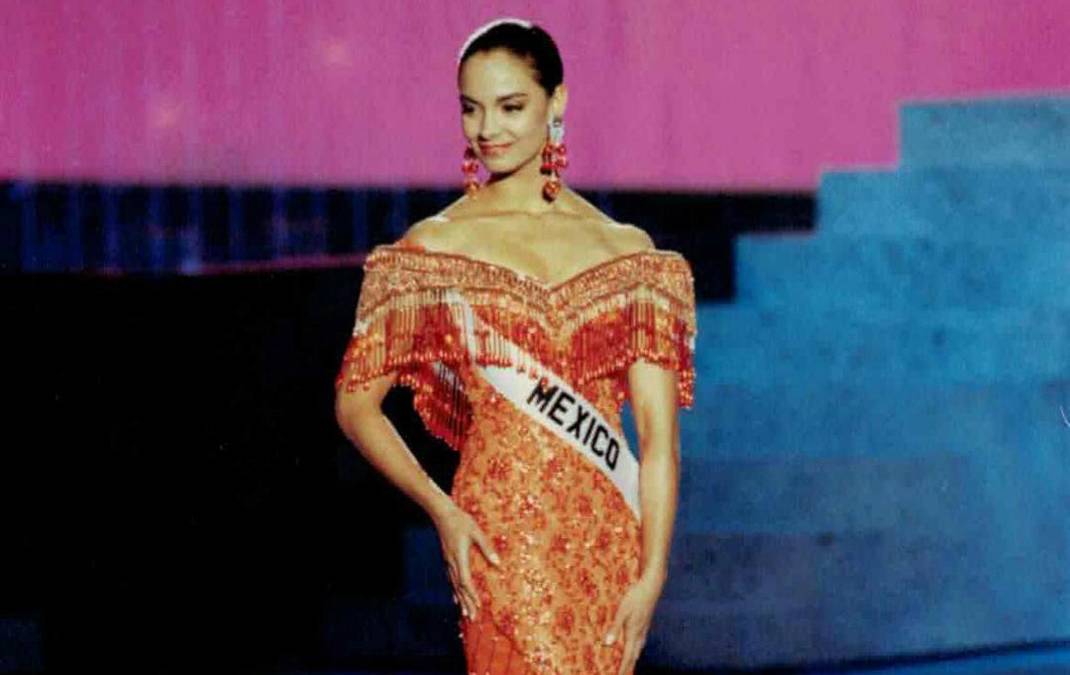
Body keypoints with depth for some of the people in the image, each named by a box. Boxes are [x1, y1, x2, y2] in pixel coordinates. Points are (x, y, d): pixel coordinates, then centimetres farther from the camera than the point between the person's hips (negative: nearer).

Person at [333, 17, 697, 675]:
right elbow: (357, 403, 3)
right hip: (500, 537, -3)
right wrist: (441, 509, -10)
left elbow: (659, 432, 3)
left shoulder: (627, 253, 8)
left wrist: (651, 574, -6)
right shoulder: (436, 248, 4)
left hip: (607, 545, 3)